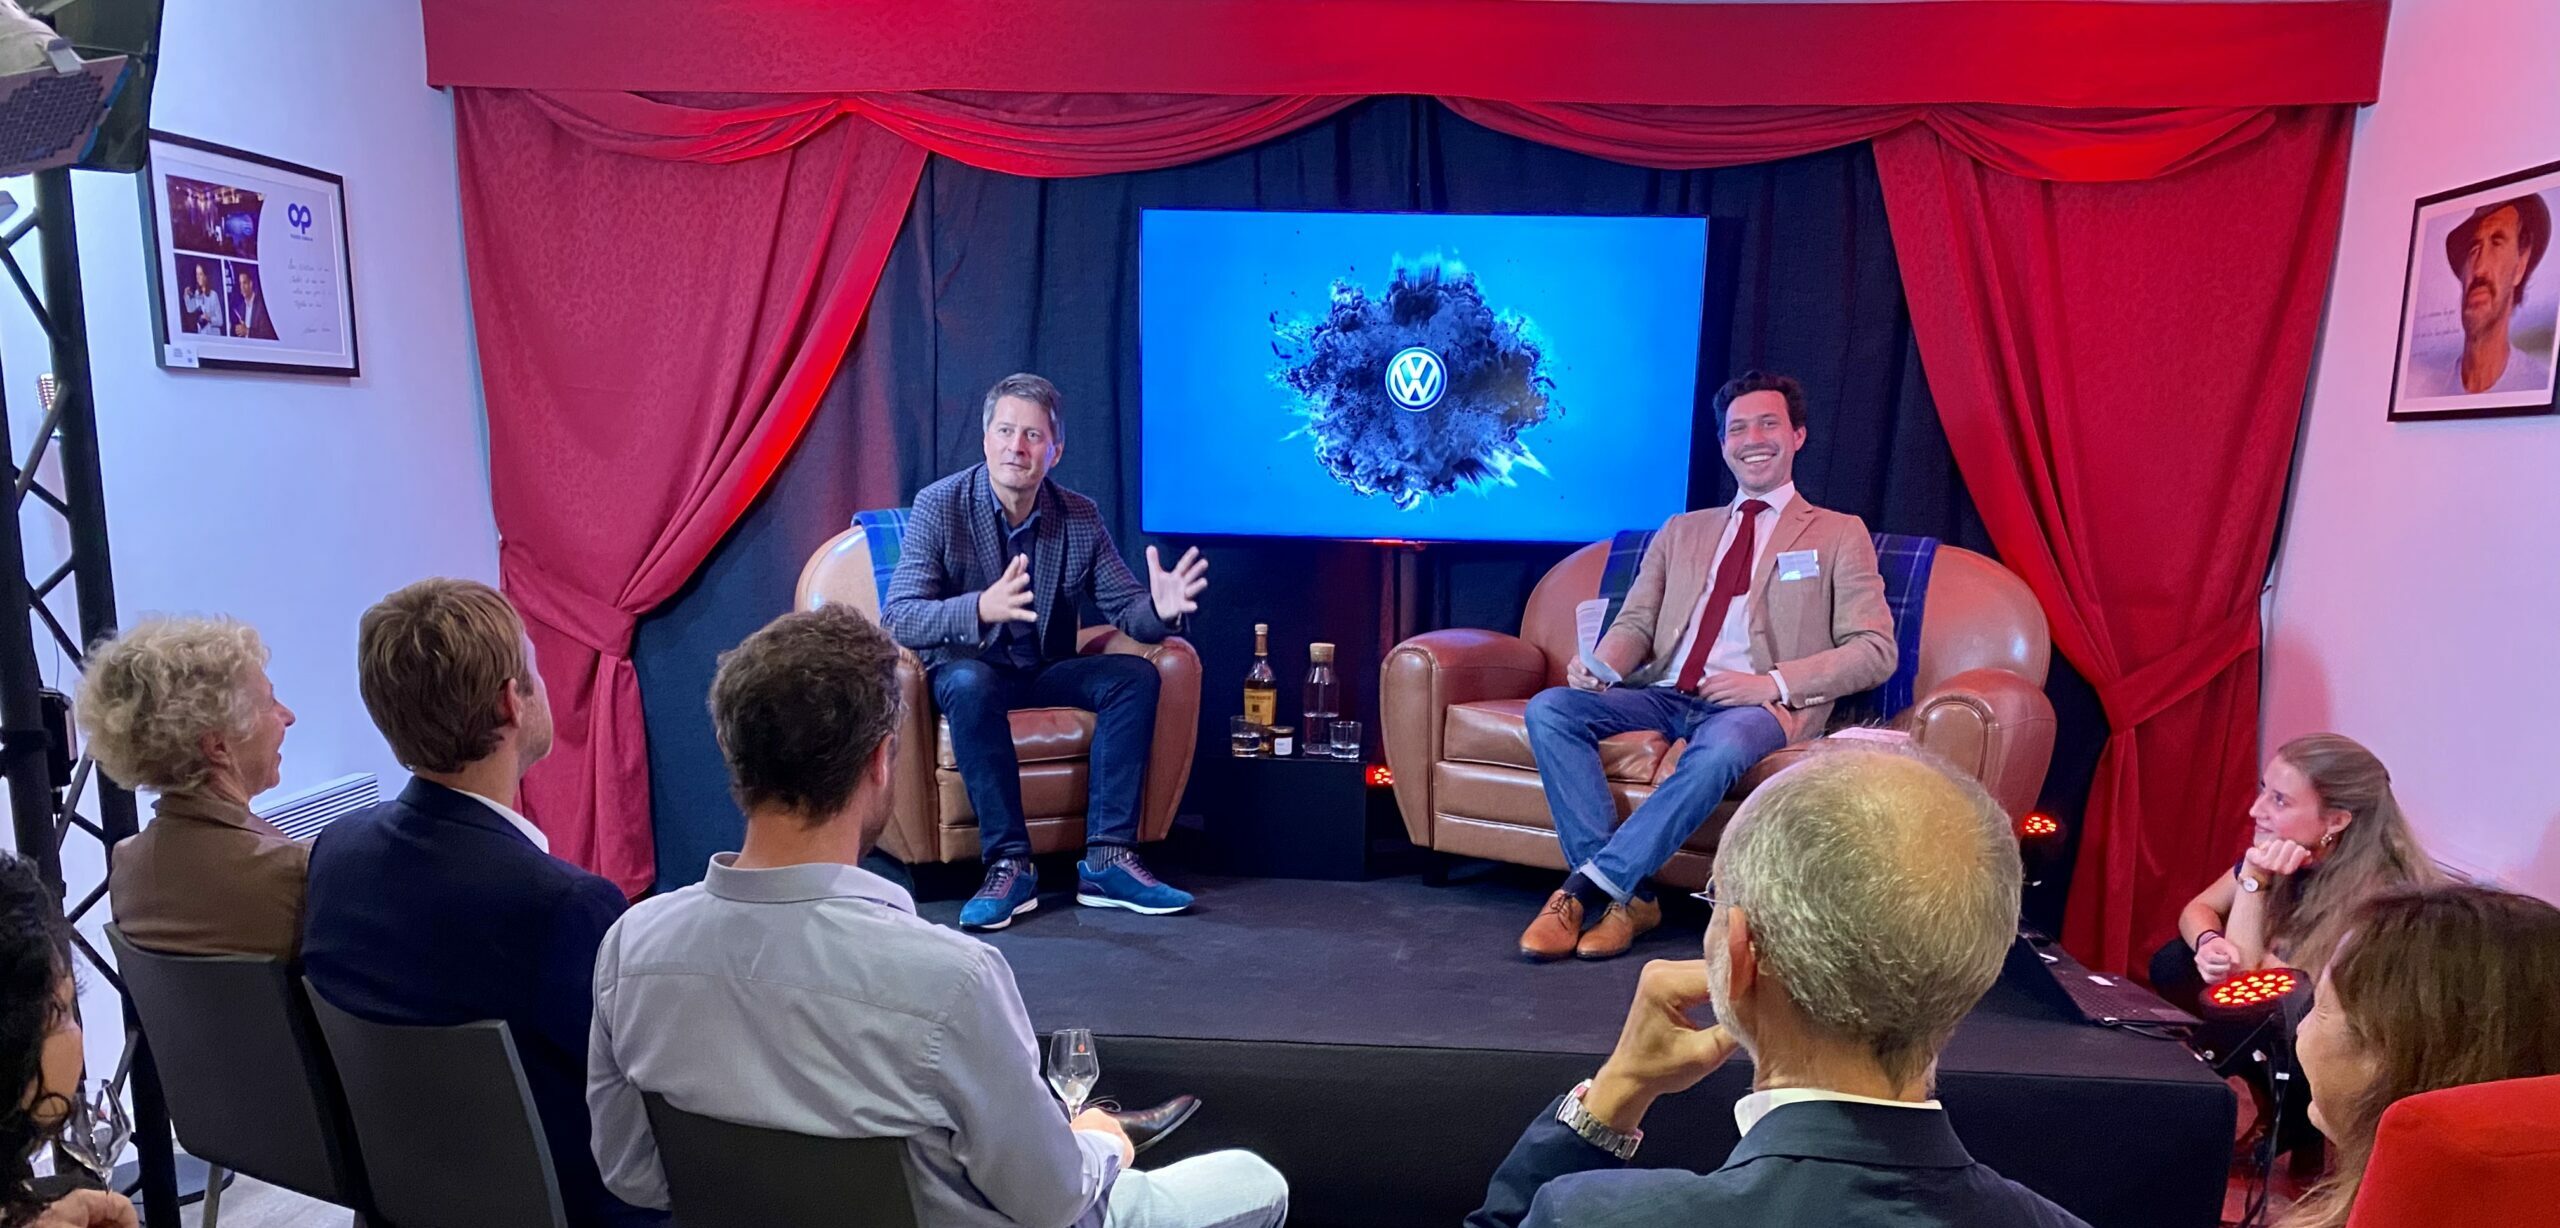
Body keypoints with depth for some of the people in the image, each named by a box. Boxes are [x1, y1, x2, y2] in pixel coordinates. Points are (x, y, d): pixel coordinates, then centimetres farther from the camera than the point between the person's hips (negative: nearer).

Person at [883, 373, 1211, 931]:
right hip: (968, 667, -3)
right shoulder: (940, 505, -11)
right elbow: (896, 618, -20)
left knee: (1134, 675, -20)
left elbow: (1125, 606, 0)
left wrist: (1159, 607, -26)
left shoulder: (1080, 516, -1)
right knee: (970, 685, -37)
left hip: (1046, 671, 4)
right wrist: (981, 609, -40)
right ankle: (1008, 864, -29)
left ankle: (1107, 859, -22)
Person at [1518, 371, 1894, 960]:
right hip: (1662, 694, 4)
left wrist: (1774, 682, -14)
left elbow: (1874, 651, 3)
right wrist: (1600, 662, -9)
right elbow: (1636, 623, 16)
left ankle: (1589, 884, -31)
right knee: (1549, 707, -23)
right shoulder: (1681, 531, 25)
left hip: (1758, 706, -4)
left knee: (1722, 747, -40)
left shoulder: (1840, 535, 13)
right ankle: (1631, 891, -23)